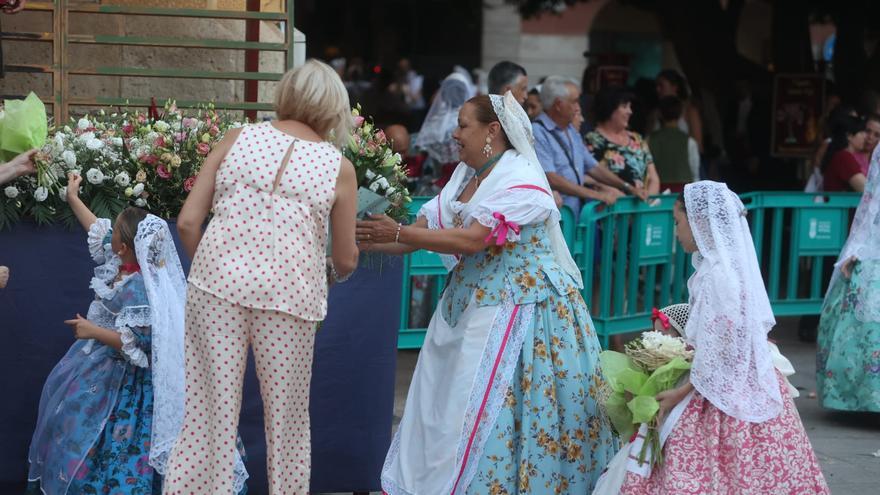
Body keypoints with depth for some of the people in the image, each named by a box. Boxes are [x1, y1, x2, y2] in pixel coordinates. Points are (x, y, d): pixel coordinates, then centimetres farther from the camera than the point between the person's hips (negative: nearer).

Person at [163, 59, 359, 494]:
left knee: (209, 408, 6)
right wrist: (336, 270, 35)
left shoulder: (237, 139, 8)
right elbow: (345, 260, 12)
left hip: (218, 280, 1)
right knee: (286, 417, 12)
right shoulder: (339, 167, 6)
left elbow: (187, 222, 4)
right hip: (288, 294, -1)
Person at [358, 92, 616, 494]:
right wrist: (369, 242, -6)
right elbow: (427, 227, 7)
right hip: (467, 302, 8)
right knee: (442, 402, 8)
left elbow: (471, 240, -23)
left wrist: (399, 233, -23)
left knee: (484, 408, -8)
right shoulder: (466, 175, 11)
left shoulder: (520, 180, -15)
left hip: (516, 306, -8)